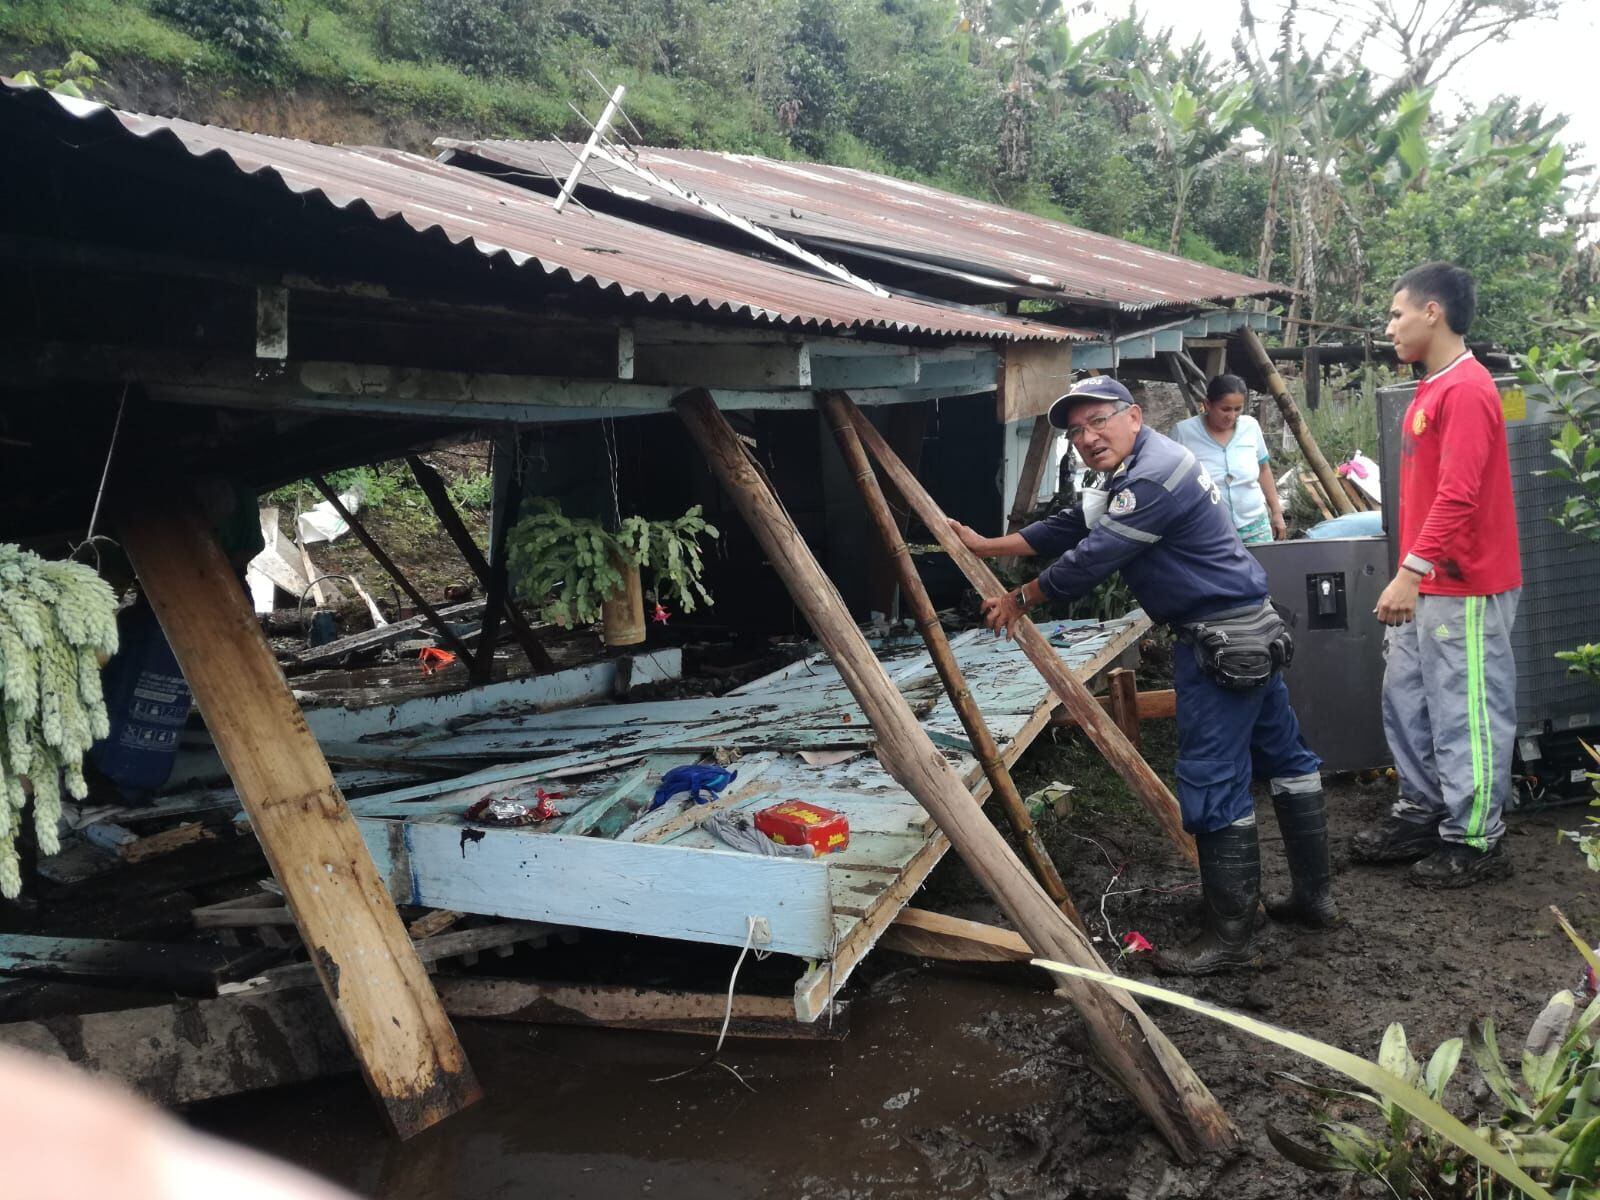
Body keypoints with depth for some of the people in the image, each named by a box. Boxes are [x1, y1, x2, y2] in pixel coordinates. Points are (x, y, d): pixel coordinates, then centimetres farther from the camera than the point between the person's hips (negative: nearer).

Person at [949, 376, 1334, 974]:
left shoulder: (1154, 477, -20)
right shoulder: (1135, 473, 16)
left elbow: (1091, 557, -18)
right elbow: (1072, 526, 19)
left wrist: (1019, 599, -4)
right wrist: (987, 545, 18)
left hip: (1222, 643, -12)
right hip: (1254, 631, 12)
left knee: (1213, 783, -7)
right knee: (1283, 756, 19)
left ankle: (1231, 936, 1)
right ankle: (1313, 896, 33)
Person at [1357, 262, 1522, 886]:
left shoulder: (1466, 389, -17)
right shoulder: (1432, 389, 14)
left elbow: (1458, 495, -25)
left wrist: (1411, 571, -27)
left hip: (1464, 588, -10)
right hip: (1426, 585, 10)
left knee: (1466, 713, 0)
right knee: (1406, 702, 16)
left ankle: (1476, 840, 12)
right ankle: (1422, 812, 28)